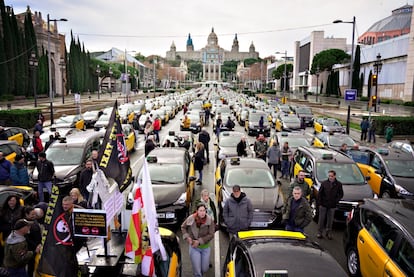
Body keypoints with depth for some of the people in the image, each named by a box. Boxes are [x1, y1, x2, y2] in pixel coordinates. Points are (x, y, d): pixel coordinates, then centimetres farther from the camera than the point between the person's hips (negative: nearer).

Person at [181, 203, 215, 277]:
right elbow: (183, 227, 4)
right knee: (197, 270, -5)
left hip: (205, 247, 1)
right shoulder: (190, 219, -14)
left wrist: (199, 241, -18)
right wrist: (187, 237, -10)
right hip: (194, 247, -1)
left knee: (204, 269, 14)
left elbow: (211, 235, -13)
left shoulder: (210, 220, -15)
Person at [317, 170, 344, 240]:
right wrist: (319, 203, -3)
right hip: (323, 205, 0)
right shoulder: (324, 183, -3)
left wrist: (336, 200, -6)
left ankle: (328, 233, 24)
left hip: (332, 206, 0)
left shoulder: (338, 184, -2)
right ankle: (320, 232, 17)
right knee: (321, 219, 6)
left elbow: (341, 194, 6)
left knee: (330, 220, 10)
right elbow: (319, 193, 1)